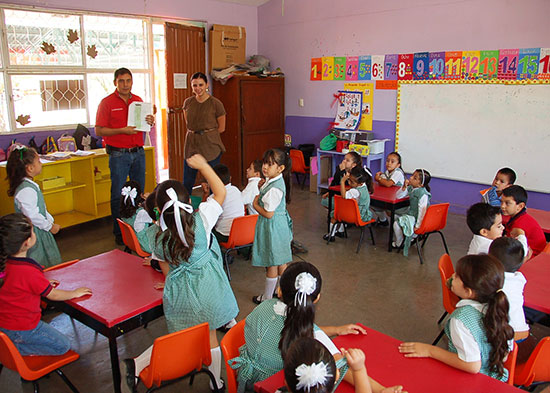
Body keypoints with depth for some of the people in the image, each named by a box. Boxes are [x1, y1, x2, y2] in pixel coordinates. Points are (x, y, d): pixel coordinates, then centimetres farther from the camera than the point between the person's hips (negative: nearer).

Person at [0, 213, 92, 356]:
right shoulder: (29, 272, -31)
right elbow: (53, 295, -15)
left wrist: (43, 283, 14)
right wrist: (75, 293, 1)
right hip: (21, 330, -8)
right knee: (63, 346, 4)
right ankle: (15, 349, -2)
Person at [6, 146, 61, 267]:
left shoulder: (30, 185, 9)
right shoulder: (26, 190, -25)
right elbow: (32, 215, -26)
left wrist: (51, 220, 14)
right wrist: (50, 226, -16)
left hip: (39, 230, 10)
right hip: (32, 233, -10)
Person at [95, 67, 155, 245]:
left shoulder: (138, 100, 12)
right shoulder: (107, 102, -3)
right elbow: (99, 130, -7)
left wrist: (149, 122, -4)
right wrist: (122, 130, -18)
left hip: (138, 152, 5)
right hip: (118, 154, -5)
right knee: (118, 195, 0)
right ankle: (119, 232, 9)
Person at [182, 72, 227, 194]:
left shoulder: (216, 103, -4)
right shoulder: (187, 103, 8)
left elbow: (221, 128, 2)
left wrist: (206, 133, 2)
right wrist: (195, 133, 6)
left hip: (211, 147, -4)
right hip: (191, 145, 4)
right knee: (187, 184, 5)